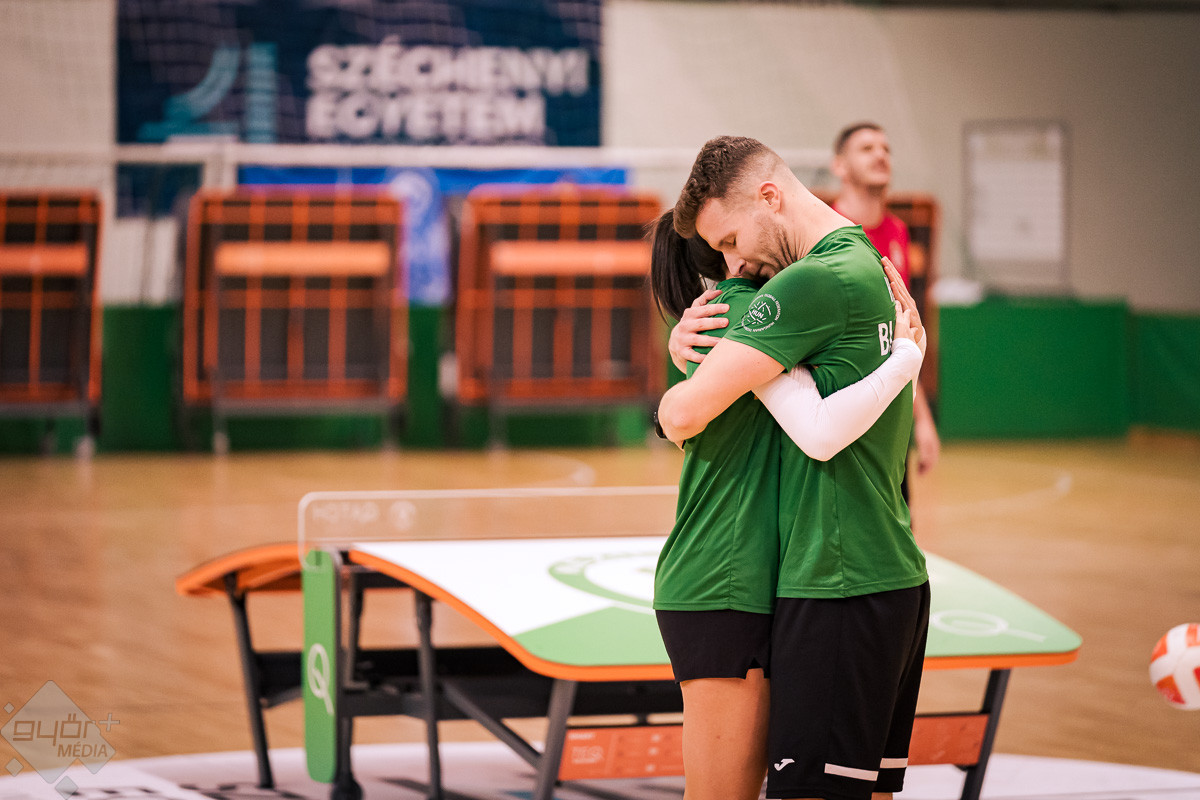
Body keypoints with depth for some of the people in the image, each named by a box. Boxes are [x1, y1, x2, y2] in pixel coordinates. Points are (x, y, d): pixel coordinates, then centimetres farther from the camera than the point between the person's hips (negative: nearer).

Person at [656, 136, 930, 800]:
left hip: (838, 588, -10)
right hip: (898, 575, 10)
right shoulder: (873, 267, 16)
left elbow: (686, 413, -18)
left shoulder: (812, 283, -15)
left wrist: (669, 403, 6)